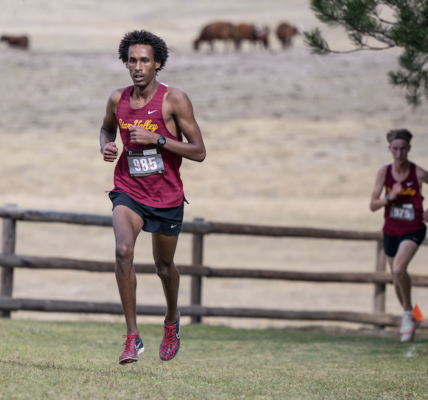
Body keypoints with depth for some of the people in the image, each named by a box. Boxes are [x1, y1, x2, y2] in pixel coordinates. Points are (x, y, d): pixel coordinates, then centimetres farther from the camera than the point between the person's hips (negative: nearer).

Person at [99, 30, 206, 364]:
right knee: (123, 251, -25)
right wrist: (106, 146, -1)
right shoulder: (118, 99, -1)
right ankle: (132, 337, -22)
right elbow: (107, 127, 23)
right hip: (128, 192, 1)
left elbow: (199, 152, -13)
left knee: (164, 266, 15)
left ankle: (172, 319, 48)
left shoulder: (175, 100, -12)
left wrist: (157, 139, -24)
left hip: (167, 197, -1)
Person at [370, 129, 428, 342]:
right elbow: (373, 205, -5)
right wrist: (390, 197, -23)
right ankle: (409, 323, 34)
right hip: (391, 230, 4)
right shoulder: (384, 172, -6)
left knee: (398, 269, -27)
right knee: (397, 277, 14)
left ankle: (408, 313, -6)